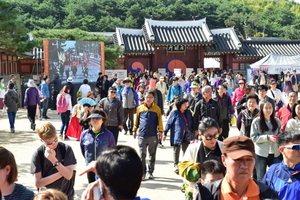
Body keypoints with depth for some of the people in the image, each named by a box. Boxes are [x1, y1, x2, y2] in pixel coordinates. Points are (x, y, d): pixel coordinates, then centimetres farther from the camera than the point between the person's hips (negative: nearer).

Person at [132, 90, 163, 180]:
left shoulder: (157, 109, 3)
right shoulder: (140, 108, 6)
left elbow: (159, 121, 0)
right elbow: (136, 120, 12)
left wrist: (160, 130, -13)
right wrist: (134, 130, 9)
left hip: (153, 136, 0)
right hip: (142, 135, 0)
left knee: (152, 155, 9)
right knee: (142, 155, 1)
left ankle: (150, 172, 21)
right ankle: (142, 173, 8)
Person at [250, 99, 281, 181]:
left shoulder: (277, 121, 4)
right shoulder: (256, 121, -7)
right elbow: (253, 137, -10)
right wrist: (268, 137, -19)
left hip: (275, 153, 3)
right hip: (261, 154, -3)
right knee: (261, 178, 9)